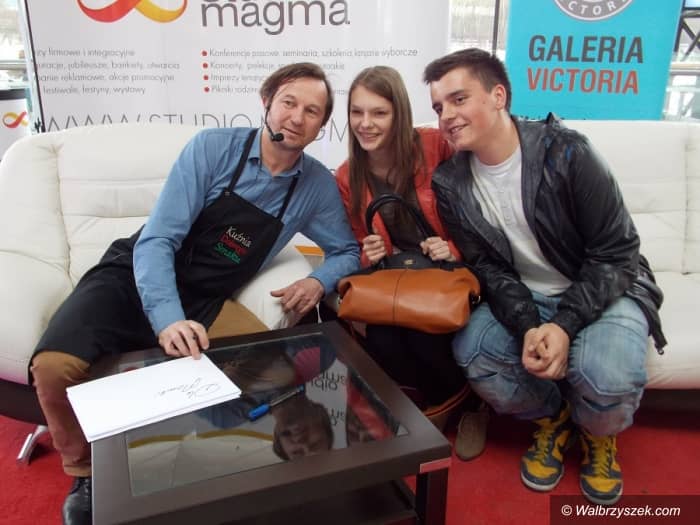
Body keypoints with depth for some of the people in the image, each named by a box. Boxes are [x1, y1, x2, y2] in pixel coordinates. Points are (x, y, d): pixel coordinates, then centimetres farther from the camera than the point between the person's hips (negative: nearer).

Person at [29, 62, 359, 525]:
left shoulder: (318, 185, -1)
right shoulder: (212, 147, -12)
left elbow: (348, 251, 10)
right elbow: (156, 240, -17)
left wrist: (319, 282, -14)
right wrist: (168, 317, -34)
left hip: (199, 303, 2)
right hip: (135, 277, -1)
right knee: (55, 365, -25)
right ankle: (87, 475, 4)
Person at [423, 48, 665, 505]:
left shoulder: (565, 153, -20)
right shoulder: (450, 183, -7)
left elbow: (616, 253, -17)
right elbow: (487, 267, -5)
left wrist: (565, 325, -28)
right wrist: (527, 326, -22)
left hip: (603, 291, -3)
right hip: (521, 299, 4)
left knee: (606, 378, -31)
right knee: (471, 351, -24)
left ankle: (599, 433, 10)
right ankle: (551, 417, 9)